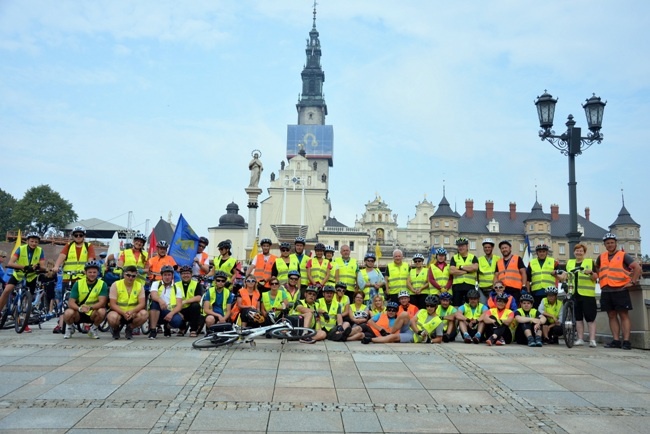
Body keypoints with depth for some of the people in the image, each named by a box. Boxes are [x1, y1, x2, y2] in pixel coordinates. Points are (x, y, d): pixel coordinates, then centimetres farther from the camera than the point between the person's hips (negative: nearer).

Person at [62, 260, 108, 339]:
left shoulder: (102, 284, -9)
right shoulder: (78, 283, -6)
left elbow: (102, 302, -19)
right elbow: (71, 302, -13)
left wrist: (90, 307, -38)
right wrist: (79, 308, -34)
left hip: (93, 313, -1)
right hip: (79, 313, 1)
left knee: (102, 311, -33)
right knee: (68, 313, -30)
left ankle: (94, 328, 0)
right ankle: (70, 327, 7)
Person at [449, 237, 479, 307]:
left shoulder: (473, 257, 11)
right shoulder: (454, 258, 10)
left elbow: (475, 267, -9)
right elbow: (451, 271, -6)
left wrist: (461, 267, -5)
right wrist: (467, 271, -7)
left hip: (470, 285, 0)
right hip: (457, 285, 0)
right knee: (457, 306, 2)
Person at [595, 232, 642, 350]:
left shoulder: (623, 255, 1)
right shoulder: (601, 257, 14)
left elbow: (637, 267, -5)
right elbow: (596, 268, 30)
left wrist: (633, 282, -9)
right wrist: (600, 279, 17)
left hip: (620, 290, -5)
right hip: (606, 291, 5)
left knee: (624, 315, -4)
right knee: (612, 316, 6)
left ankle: (626, 341, -5)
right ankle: (616, 340, 8)